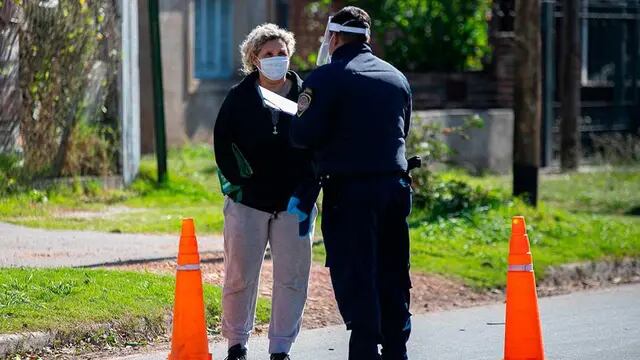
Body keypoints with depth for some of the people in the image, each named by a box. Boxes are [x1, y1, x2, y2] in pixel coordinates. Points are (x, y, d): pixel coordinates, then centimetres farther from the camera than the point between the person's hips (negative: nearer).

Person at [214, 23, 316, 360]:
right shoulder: (239, 97, 3)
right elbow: (222, 143, 2)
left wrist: (308, 185, -4)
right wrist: (237, 181, -9)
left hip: (294, 202, 1)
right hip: (248, 200, -1)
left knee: (292, 278, 1)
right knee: (239, 277, 2)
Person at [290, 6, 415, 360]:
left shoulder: (326, 78, -7)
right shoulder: (397, 78, 13)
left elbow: (302, 135, -11)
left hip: (350, 188, -6)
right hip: (395, 185, 6)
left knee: (354, 277, -3)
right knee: (393, 277, 13)